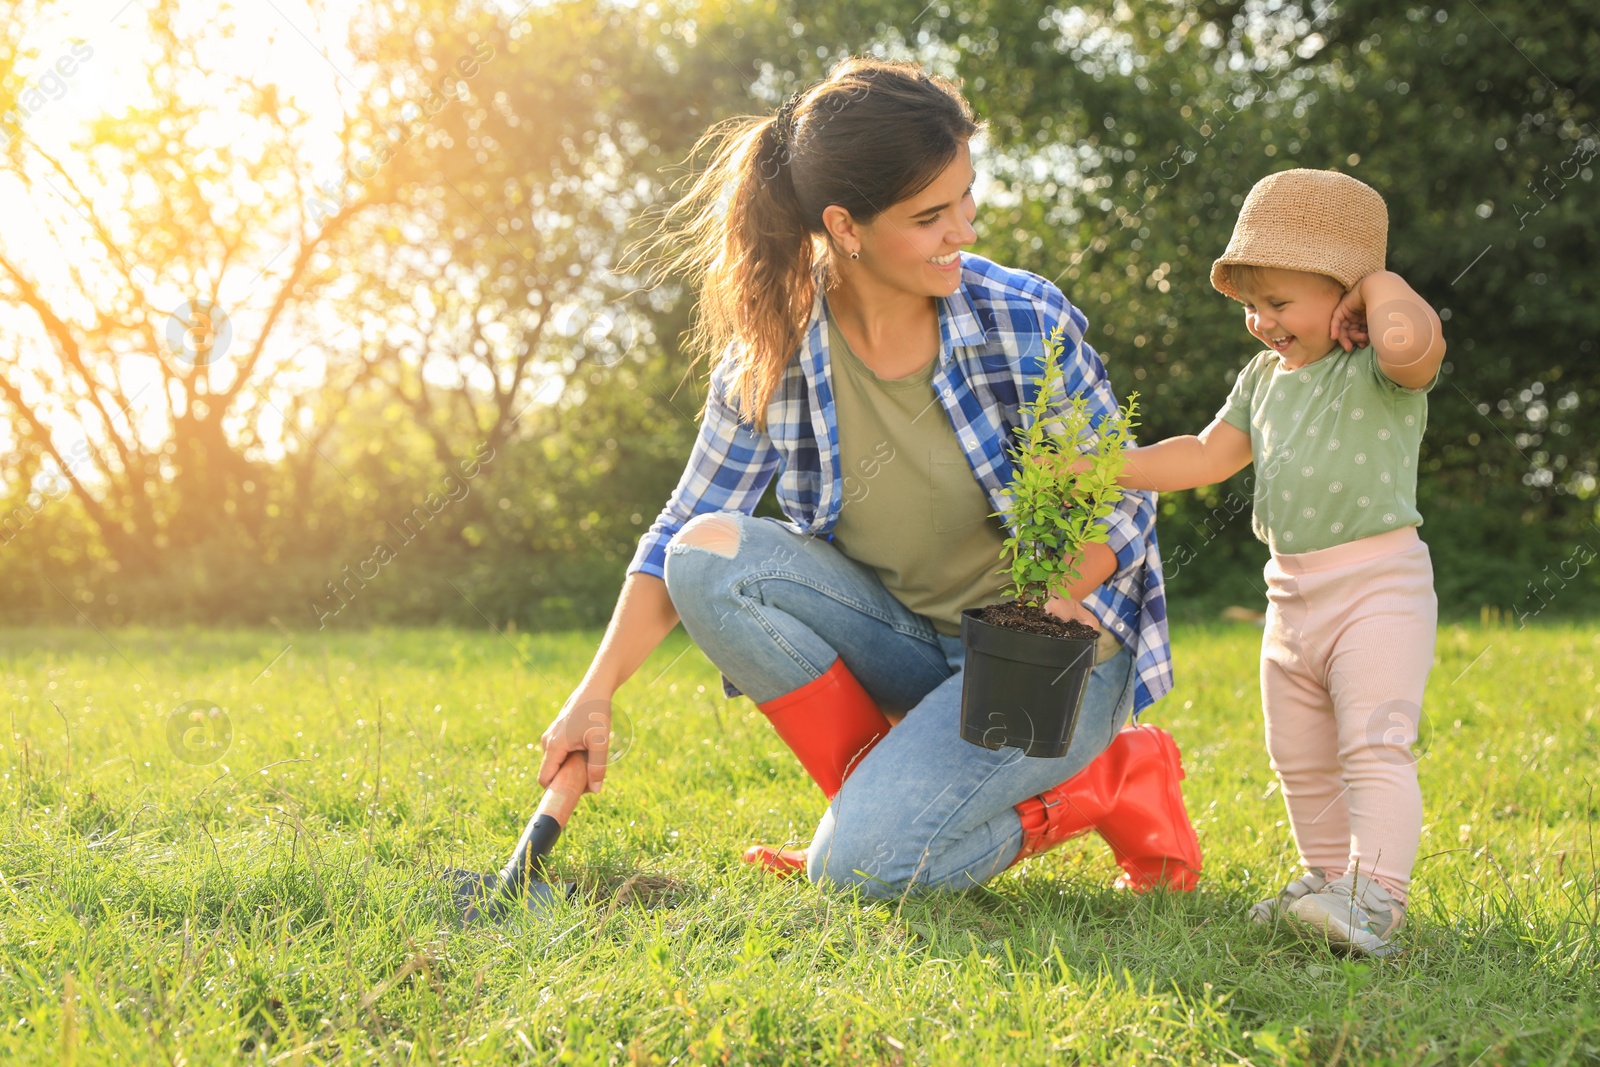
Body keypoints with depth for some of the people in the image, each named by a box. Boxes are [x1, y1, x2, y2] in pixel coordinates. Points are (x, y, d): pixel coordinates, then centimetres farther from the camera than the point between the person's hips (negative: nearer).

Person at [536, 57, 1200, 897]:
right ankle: (877, 789, -6)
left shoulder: (1028, 324, -16)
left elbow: (1127, 499, -6)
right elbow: (678, 534, -2)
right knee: (709, 554, -20)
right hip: (903, 637, 4)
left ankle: (1111, 777, 1)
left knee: (859, 865, -23)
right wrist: (595, 695, -11)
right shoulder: (771, 355, -10)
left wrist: (1058, 590, -28)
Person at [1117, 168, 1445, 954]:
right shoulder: (1265, 375, 13)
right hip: (1291, 595, 9)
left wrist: (1379, 285, -18)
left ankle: (1377, 896, -18)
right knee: (1300, 759, 16)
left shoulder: (1379, 370, -13)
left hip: (1379, 588, -8)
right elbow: (1209, 456, 15)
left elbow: (1412, 340, -38)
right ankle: (1329, 878, 29)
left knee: (1374, 746, -16)